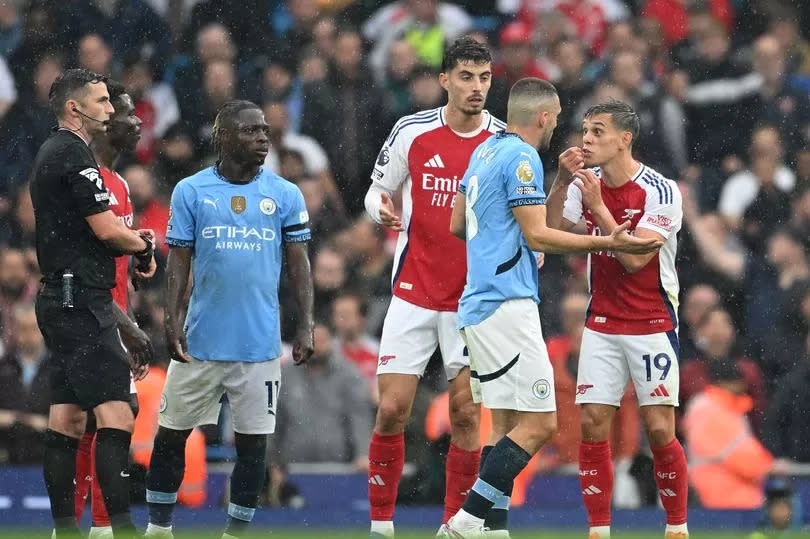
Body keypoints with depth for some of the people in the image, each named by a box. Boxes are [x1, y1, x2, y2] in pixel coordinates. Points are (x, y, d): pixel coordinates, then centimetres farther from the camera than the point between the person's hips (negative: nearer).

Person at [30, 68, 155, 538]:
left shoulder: (51, 154, 19)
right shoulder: (74, 154, -12)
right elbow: (107, 230, -16)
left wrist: (129, 240, 8)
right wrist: (146, 243, 4)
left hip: (61, 301, 11)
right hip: (82, 301, -11)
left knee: (68, 419, 9)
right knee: (116, 415, -15)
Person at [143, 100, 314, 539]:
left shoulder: (285, 195, 4)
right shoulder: (191, 191, 2)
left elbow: (298, 264, 6)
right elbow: (178, 261, 4)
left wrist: (305, 326, -2)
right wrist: (172, 320, -6)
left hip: (260, 344, 0)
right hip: (200, 341, 0)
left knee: (253, 438, 0)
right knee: (172, 433, 5)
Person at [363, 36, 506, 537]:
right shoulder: (412, 132, -3)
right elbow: (377, 191, 9)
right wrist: (382, 209, -14)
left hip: (476, 300, 0)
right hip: (414, 293, 0)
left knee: (467, 414, -2)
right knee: (392, 410, -4)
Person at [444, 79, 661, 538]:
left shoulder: (486, 152, 17)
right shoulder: (521, 158, -11)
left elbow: (457, 223, 24)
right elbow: (537, 234, -16)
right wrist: (608, 243, -16)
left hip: (479, 306, 10)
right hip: (507, 305, -10)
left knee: (507, 424, 11)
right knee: (538, 424, -11)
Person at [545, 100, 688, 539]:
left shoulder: (660, 191, -14)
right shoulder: (585, 183, 2)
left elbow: (635, 259, -21)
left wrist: (598, 207, -25)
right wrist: (561, 182, -15)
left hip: (652, 324, -4)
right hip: (602, 325, 4)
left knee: (659, 429, -7)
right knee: (592, 424, -5)